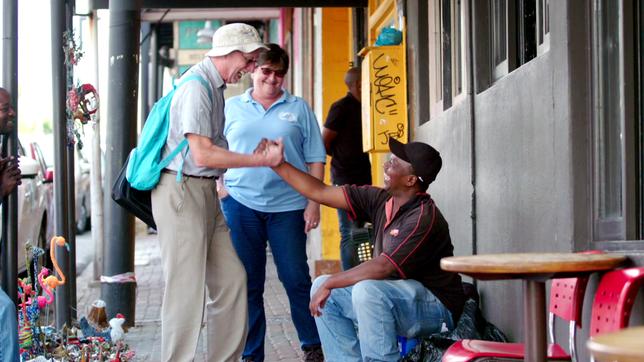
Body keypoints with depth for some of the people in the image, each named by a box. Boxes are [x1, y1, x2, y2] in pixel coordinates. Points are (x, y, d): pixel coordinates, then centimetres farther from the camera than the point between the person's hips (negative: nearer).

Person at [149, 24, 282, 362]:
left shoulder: (215, 86, 13)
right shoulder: (196, 87, -17)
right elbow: (202, 155, -22)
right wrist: (262, 160, -18)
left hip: (206, 192, 10)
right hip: (181, 191, -10)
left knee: (230, 280, 11)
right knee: (187, 288, -6)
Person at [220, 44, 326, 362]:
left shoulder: (298, 108, 8)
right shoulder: (231, 108, 9)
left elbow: (315, 159, 6)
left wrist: (314, 203, -1)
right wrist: (220, 196, 2)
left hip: (288, 206, -1)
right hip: (241, 204, 1)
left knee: (296, 279, 2)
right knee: (248, 283, 5)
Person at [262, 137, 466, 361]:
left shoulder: (424, 218, -23)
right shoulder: (381, 200, 0)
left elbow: (381, 268, -27)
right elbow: (320, 193, 4)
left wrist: (330, 284, -17)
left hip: (436, 307, -9)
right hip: (397, 298, 9)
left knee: (367, 290, -33)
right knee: (322, 288, 4)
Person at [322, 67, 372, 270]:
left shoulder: (363, 108, 15)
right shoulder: (342, 107, -9)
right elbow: (324, 144, -8)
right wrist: (343, 159, 3)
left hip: (362, 176, 8)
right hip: (346, 179, -8)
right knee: (350, 234, -8)